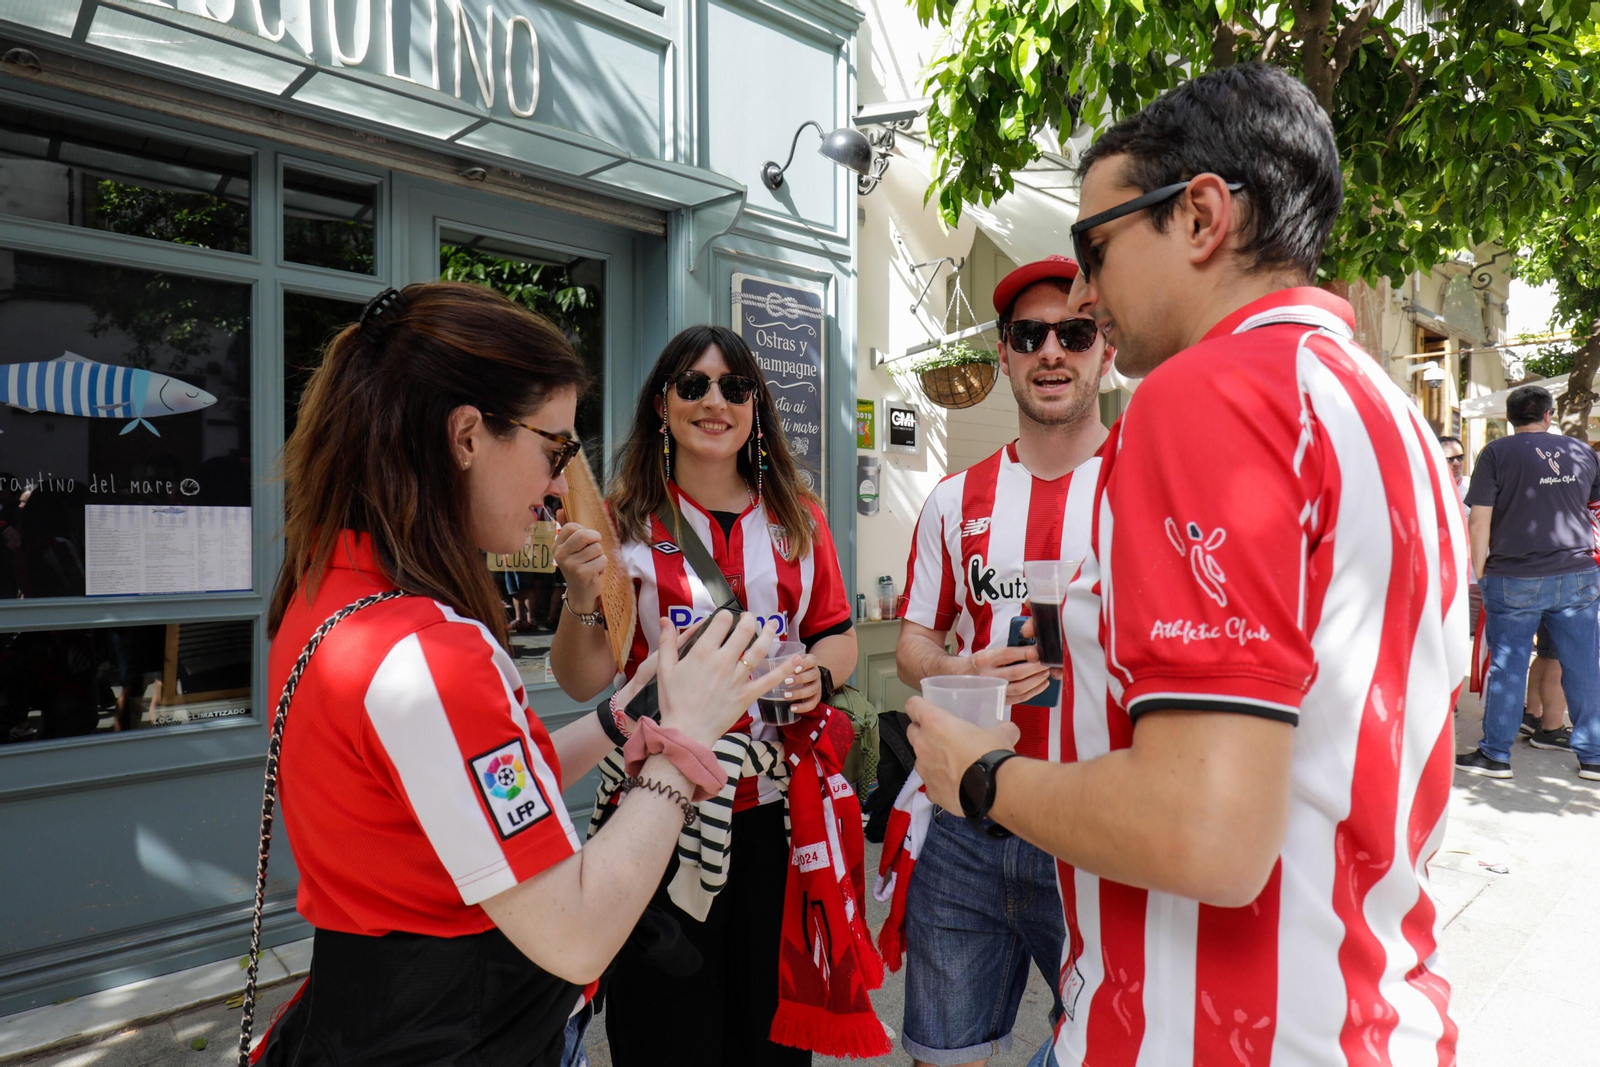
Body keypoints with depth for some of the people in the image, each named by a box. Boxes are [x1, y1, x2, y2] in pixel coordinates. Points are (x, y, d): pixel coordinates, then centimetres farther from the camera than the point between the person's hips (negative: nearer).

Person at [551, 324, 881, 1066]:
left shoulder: (798, 519, 7)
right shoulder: (625, 521, -1)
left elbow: (839, 638, 13)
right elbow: (581, 682, -2)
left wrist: (818, 674, -9)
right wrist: (582, 597, -20)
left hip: (781, 809, 3)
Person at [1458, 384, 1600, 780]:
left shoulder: (1496, 453, -5)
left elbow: (1479, 522, -9)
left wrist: (1480, 572, -1)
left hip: (1514, 580, -3)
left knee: (1507, 667, 3)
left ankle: (1495, 755, 10)